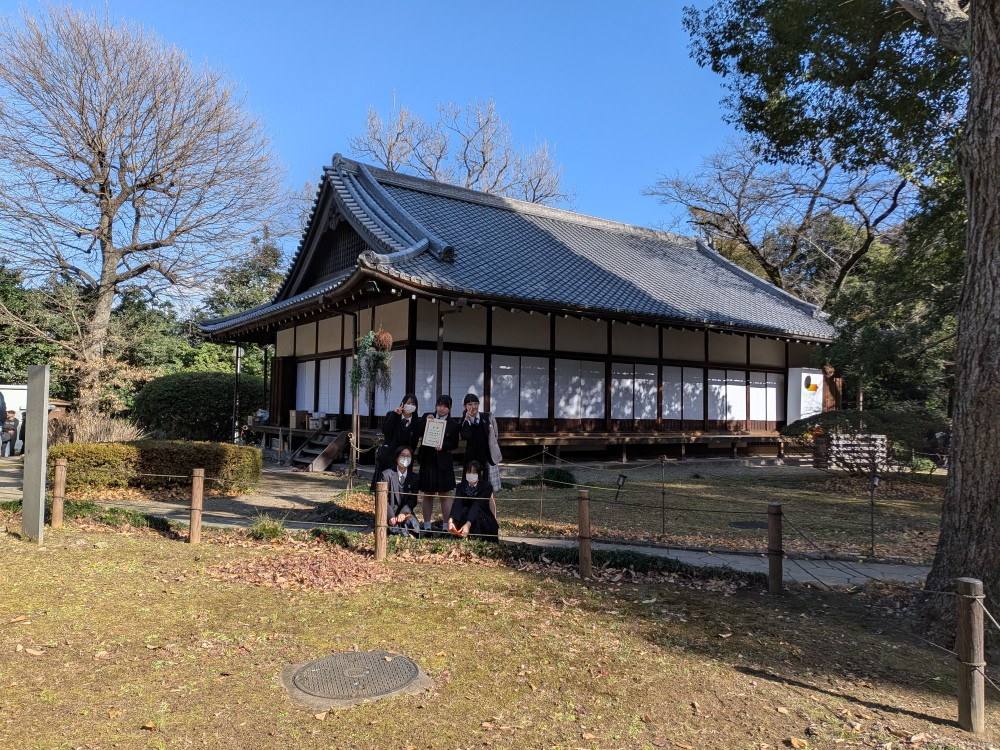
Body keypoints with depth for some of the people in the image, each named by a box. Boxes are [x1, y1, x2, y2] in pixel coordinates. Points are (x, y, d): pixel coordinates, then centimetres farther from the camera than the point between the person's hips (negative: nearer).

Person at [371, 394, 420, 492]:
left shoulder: (416, 422, 6)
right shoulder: (391, 415, 1)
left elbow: (414, 443, 11)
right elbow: (385, 431, -17)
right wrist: (394, 414, -19)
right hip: (386, 457, -1)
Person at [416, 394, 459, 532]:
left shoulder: (453, 424, -1)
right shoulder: (427, 417, 3)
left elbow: (454, 444, -1)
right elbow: (417, 433, -4)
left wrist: (443, 445, -19)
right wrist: (426, 422, -17)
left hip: (444, 463, -1)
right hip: (427, 461, 1)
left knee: (445, 495, 4)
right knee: (427, 494, 9)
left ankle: (446, 525, 11)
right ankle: (427, 525, 18)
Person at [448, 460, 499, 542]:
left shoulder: (487, 487, -14)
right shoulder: (461, 486, -3)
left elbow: (477, 505, -31)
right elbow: (457, 504, -22)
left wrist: (468, 524, -46)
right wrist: (451, 521, -43)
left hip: (485, 521, -3)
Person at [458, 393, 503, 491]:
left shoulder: (488, 417, -1)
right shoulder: (464, 421, 1)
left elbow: (495, 435, 8)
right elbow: (464, 436, -19)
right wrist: (467, 420, -22)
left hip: (489, 457, 0)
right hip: (473, 459, 1)